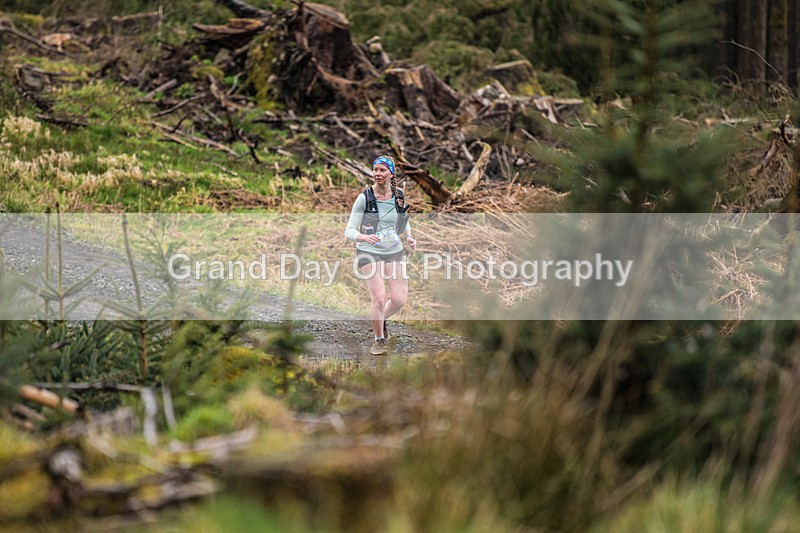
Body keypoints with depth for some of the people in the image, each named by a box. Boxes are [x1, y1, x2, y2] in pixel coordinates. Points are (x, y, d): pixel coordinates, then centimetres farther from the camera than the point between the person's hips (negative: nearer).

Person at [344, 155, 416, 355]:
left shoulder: (399, 198, 1)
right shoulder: (364, 198, -11)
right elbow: (349, 230, -12)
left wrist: (409, 238, -4)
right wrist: (365, 237, -32)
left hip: (395, 252, 4)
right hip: (369, 252, -4)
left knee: (399, 299, -3)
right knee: (378, 298, -13)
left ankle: (381, 319, 31)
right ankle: (379, 341, 8)